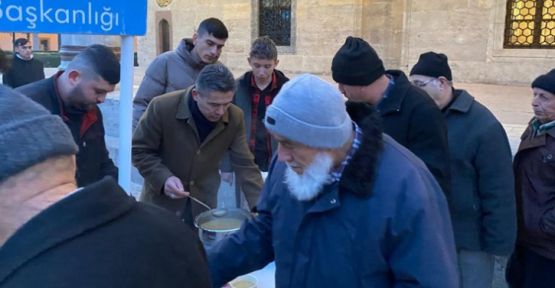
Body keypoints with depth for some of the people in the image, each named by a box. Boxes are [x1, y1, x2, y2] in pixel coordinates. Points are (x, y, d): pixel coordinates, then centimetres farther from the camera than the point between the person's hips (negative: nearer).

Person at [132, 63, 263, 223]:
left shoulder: (235, 117, -12)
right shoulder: (162, 107, -21)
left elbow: (244, 164, -9)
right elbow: (138, 150, -10)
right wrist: (163, 178, -26)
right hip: (162, 202, -2)